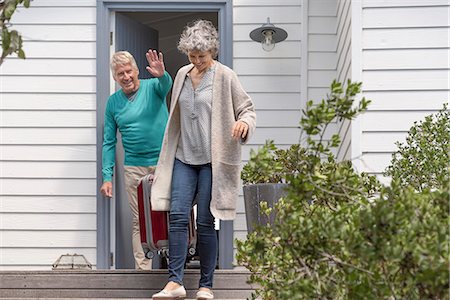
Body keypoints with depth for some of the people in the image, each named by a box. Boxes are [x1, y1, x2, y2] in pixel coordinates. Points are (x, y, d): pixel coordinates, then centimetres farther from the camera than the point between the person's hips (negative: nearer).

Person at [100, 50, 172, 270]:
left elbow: (166, 85, -26)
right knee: (139, 221, 4)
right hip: (134, 168, 2)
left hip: (164, 163, -2)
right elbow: (109, 142, 8)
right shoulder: (113, 102, 7)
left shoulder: (153, 87, 0)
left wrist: (161, 75, -50)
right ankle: (143, 270, 7)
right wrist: (107, 176, -1)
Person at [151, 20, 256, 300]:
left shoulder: (225, 77, -4)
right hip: (184, 158, 4)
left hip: (212, 160, -4)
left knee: (205, 222, -1)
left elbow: (248, 108, -1)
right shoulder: (182, 75, 12)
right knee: (178, 216, -7)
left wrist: (244, 122, -23)